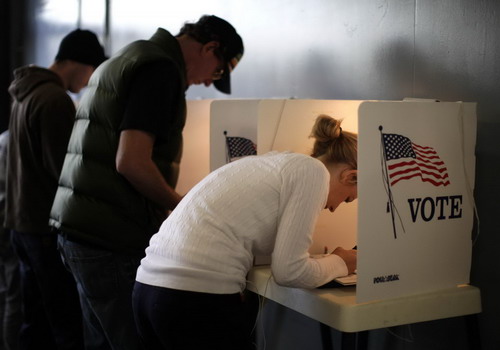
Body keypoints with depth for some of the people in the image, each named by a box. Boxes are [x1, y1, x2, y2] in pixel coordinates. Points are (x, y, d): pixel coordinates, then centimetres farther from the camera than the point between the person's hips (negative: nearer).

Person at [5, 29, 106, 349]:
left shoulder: (27, 93, 15)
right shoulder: (56, 100, -16)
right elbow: (62, 168, -19)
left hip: (23, 222, 10)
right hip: (48, 225, -10)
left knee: (37, 324, 14)